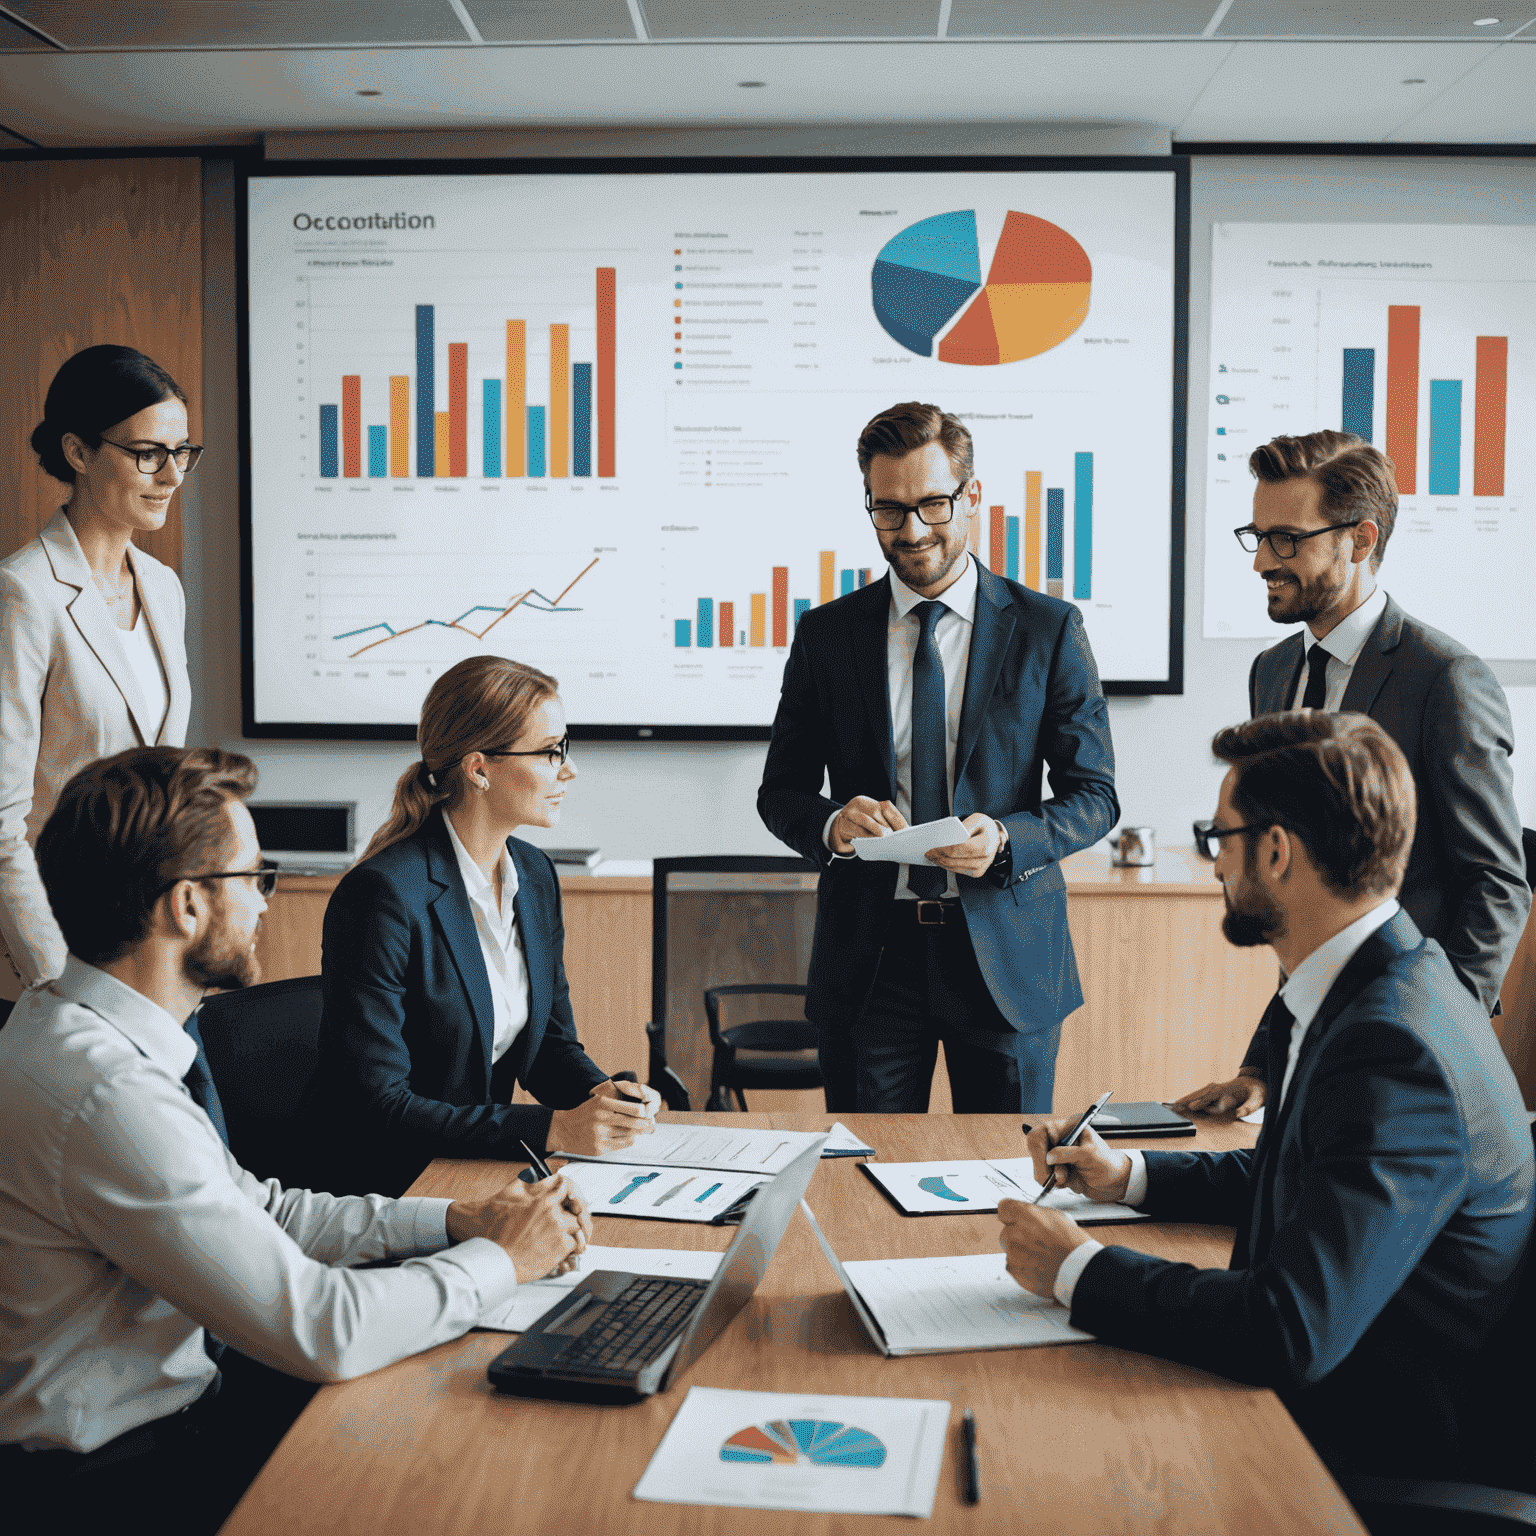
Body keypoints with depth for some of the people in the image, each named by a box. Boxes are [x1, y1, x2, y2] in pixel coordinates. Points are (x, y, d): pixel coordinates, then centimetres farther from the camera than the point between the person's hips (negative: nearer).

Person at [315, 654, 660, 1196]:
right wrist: (554, 1130, -24)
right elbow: (375, 1105, -20)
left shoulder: (534, 874, 6)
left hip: (490, 1169, 7)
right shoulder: (383, 895, -19)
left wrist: (603, 1093, -7)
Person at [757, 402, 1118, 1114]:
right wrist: (832, 824, -14)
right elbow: (780, 791, 9)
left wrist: (1006, 839, -17)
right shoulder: (825, 635, 5)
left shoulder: (1049, 630, 1)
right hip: (868, 957, 1)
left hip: (1007, 955, 0)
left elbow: (1094, 795, 2)